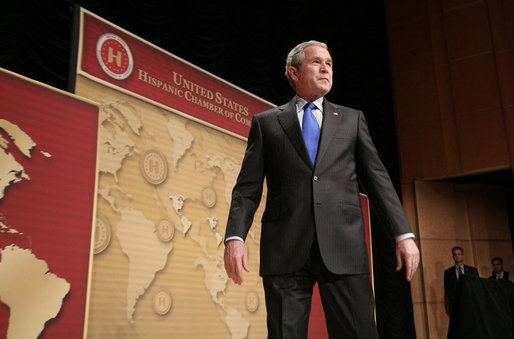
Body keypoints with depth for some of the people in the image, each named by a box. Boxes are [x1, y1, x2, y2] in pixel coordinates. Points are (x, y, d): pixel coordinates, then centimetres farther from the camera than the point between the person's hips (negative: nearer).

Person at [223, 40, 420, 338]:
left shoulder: (352, 119, 17)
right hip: (285, 250, -1)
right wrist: (235, 237, -8)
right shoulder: (266, 122, 13)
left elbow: (377, 178, 12)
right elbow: (248, 188, 6)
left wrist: (404, 234, 2)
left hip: (343, 247, 1)